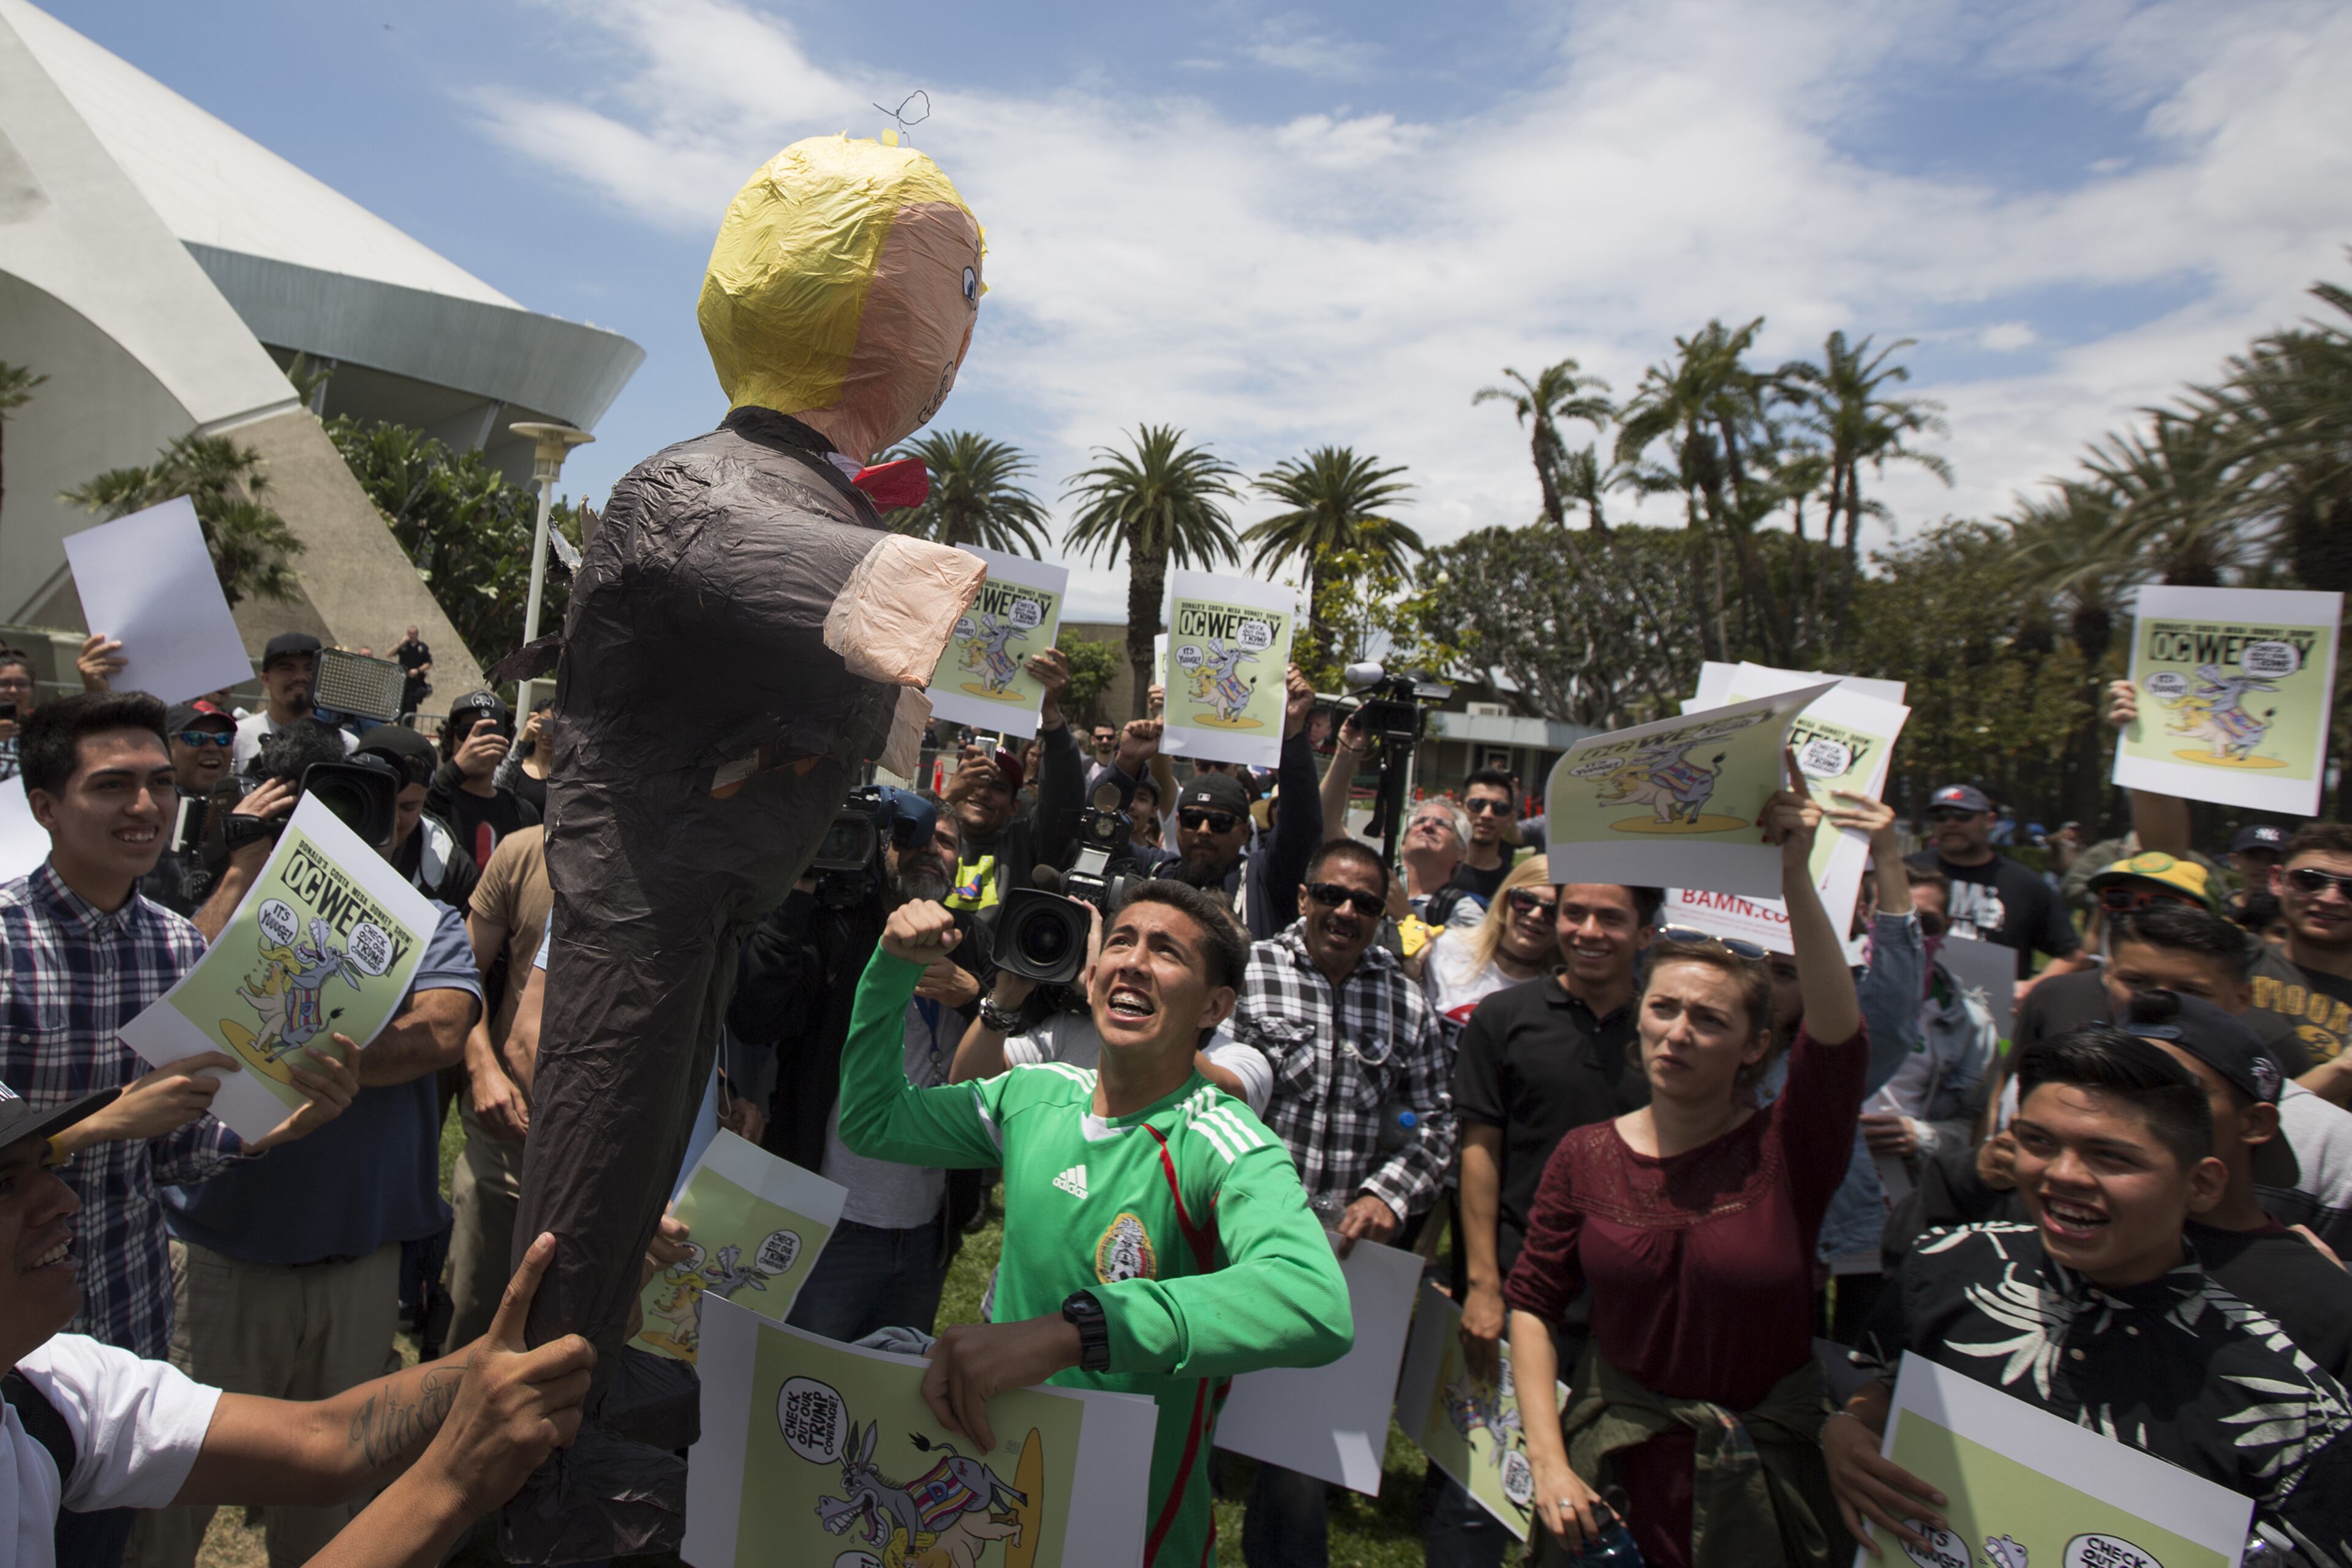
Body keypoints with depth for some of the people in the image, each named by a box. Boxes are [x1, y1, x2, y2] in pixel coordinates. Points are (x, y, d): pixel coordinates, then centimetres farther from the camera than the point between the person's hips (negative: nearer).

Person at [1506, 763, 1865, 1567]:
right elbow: (1531, 1302, -2)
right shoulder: (1585, 1154, -6)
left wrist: (1796, 878, -41)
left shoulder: (1786, 1148, -12)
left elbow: (1838, 1034, -32)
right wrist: (1548, 1457, -10)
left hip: (1756, 1472, -1)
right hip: (1612, 1457, 2)